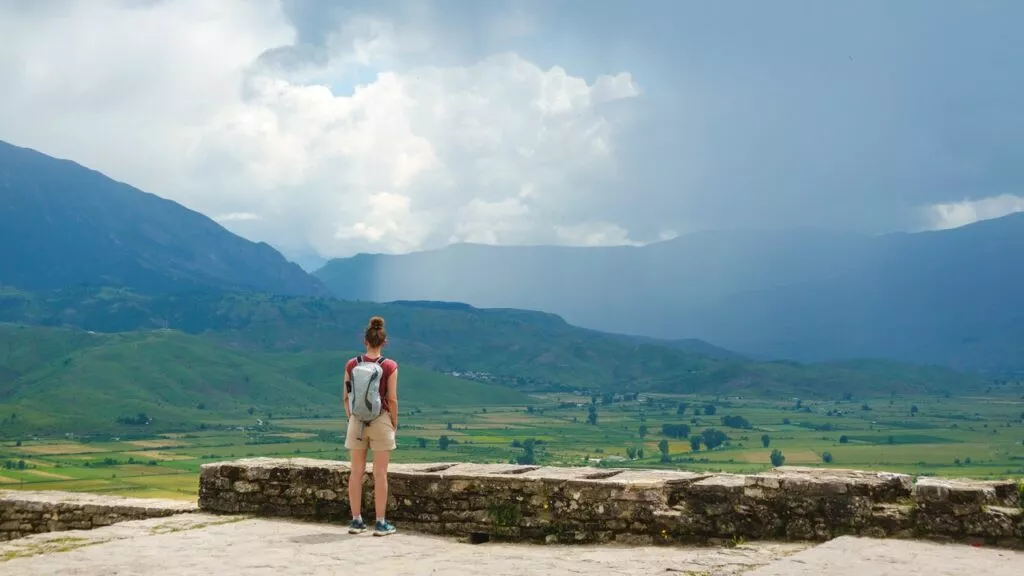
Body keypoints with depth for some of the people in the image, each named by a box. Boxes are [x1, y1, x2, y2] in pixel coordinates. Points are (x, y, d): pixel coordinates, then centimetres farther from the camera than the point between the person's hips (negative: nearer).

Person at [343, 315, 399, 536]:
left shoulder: (352, 365, -1)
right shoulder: (389, 366, -9)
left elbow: (346, 398, 2)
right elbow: (392, 399, -9)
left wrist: (352, 420, 14)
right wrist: (394, 424, 3)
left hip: (357, 421, 3)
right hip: (381, 421, -3)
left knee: (357, 472, 9)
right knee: (380, 474, 2)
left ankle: (356, 521, 13)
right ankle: (381, 523, 4)